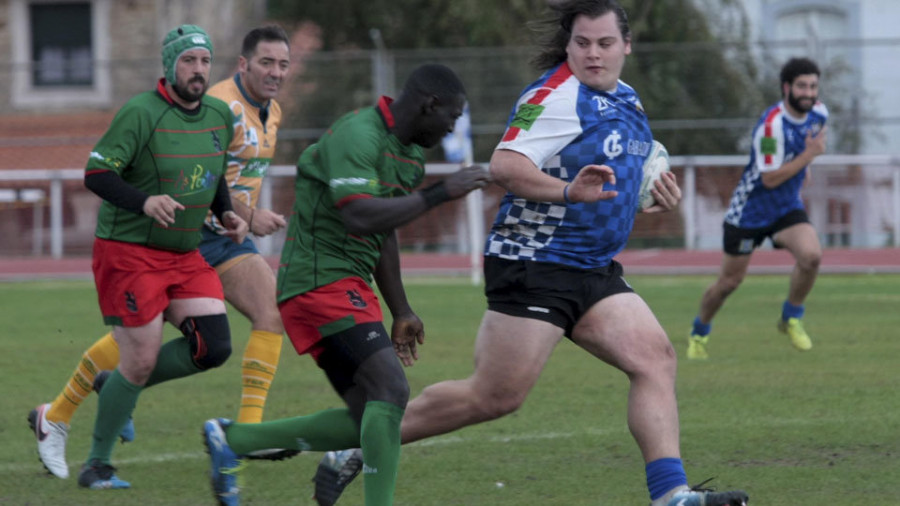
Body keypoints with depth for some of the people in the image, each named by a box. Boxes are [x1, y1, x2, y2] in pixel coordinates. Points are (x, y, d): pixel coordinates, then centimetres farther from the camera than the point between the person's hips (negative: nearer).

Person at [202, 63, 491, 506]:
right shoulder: (357, 136, -16)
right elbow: (359, 217, -30)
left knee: (368, 423, 5)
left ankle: (231, 439, 17)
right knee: (391, 387, -23)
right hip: (321, 281, -10)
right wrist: (440, 193, -25)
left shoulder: (410, 153, 15)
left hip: (350, 286, 10)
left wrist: (401, 312, 25)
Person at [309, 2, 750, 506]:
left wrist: (656, 196, 13)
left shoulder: (626, 99, 15)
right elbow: (505, 164, -27)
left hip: (594, 272, 9)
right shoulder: (558, 95, -14)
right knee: (496, 396, -7)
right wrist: (568, 191, -41)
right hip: (534, 268, -9)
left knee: (656, 358, -8)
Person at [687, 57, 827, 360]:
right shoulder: (772, 124, -27)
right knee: (730, 281, 7)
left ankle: (792, 318, 0)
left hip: (788, 209, 5)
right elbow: (770, 178, -28)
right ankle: (699, 333, 33)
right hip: (750, 210, -5)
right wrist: (809, 155, -29)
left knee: (811, 256, -24)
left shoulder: (818, 113, -4)